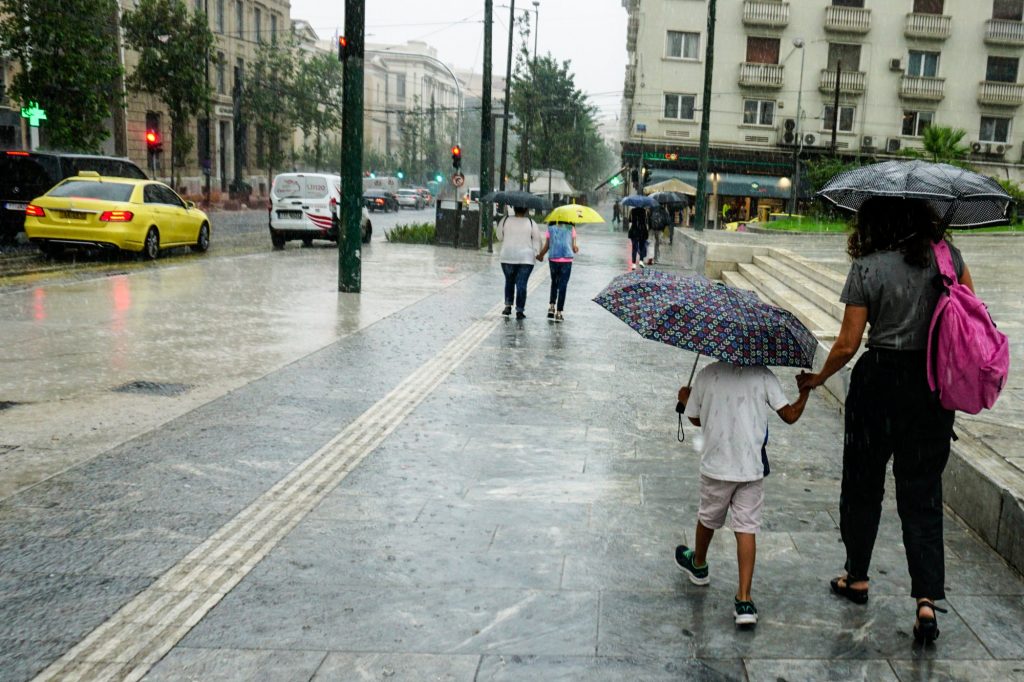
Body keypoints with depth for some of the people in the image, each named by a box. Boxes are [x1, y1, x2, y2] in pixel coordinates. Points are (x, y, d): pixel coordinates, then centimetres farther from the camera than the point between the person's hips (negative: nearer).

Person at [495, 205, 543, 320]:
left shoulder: (505, 220, -1)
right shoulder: (531, 223, -3)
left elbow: (499, 236, 11)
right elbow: (537, 239, -1)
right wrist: (537, 253, 6)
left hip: (507, 258, 1)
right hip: (526, 258, -1)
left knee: (509, 281, 18)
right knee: (521, 284, 0)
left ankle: (508, 306, 13)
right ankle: (519, 310, -2)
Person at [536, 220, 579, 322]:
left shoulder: (550, 229, 3)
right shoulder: (571, 229, 1)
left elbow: (546, 246, 4)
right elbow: (574, 248, -1)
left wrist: (540, 255, 21)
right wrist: (576, 248, 21)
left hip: (553, 260, 1)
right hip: (567, 260, -1)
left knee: (554, 283, 23)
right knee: (563, 285, 5)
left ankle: (551, 306, 13)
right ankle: (559, 312, 4)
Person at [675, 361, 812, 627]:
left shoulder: (706, 376, -5)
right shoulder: (763, 375, -7)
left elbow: (696, 419, 6)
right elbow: (790, 416, -6)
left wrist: (685, 398, 26)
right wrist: (805, 391, 11)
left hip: (716, 466, 1)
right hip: (752, 468, 0)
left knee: (708, 518, 23)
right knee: (747, 528, 3)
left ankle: (698, 565, 49)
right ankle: (744, 600, -3)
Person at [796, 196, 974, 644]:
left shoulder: (867, 268, -11)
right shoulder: (947, 256, -2)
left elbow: (847, 344, -9)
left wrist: (818, 379, 6)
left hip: (879, 382, -3)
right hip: (935, 384, 3)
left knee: (863, 484, 15)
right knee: (922, 490, 9)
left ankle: (857, 578, 30)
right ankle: (927, 599, -1)